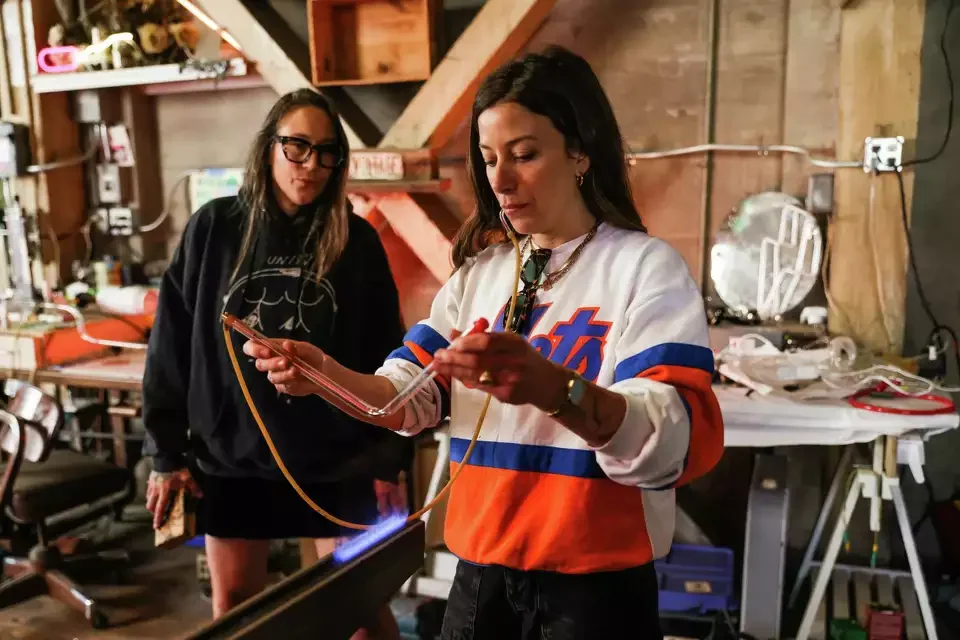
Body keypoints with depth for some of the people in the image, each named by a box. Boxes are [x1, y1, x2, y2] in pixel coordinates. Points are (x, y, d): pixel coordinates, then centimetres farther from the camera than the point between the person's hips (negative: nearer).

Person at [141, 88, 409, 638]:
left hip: (339, 460, -1)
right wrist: (167, 454, 1)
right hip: (231, 457, 2)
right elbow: (173, 345, 1)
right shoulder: (215, 228, -2)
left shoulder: (357, 241, -3)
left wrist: (391, 461, -2)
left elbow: (386, 357, -1)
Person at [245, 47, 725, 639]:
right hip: (482, 571, 5)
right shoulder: (479, 271, 6)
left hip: (596, 584, -4)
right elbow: (412, 398, 0)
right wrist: (326, 374, -19)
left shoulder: (648, 267, -11)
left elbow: (677, 443, -22)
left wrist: (552, 388, -39)